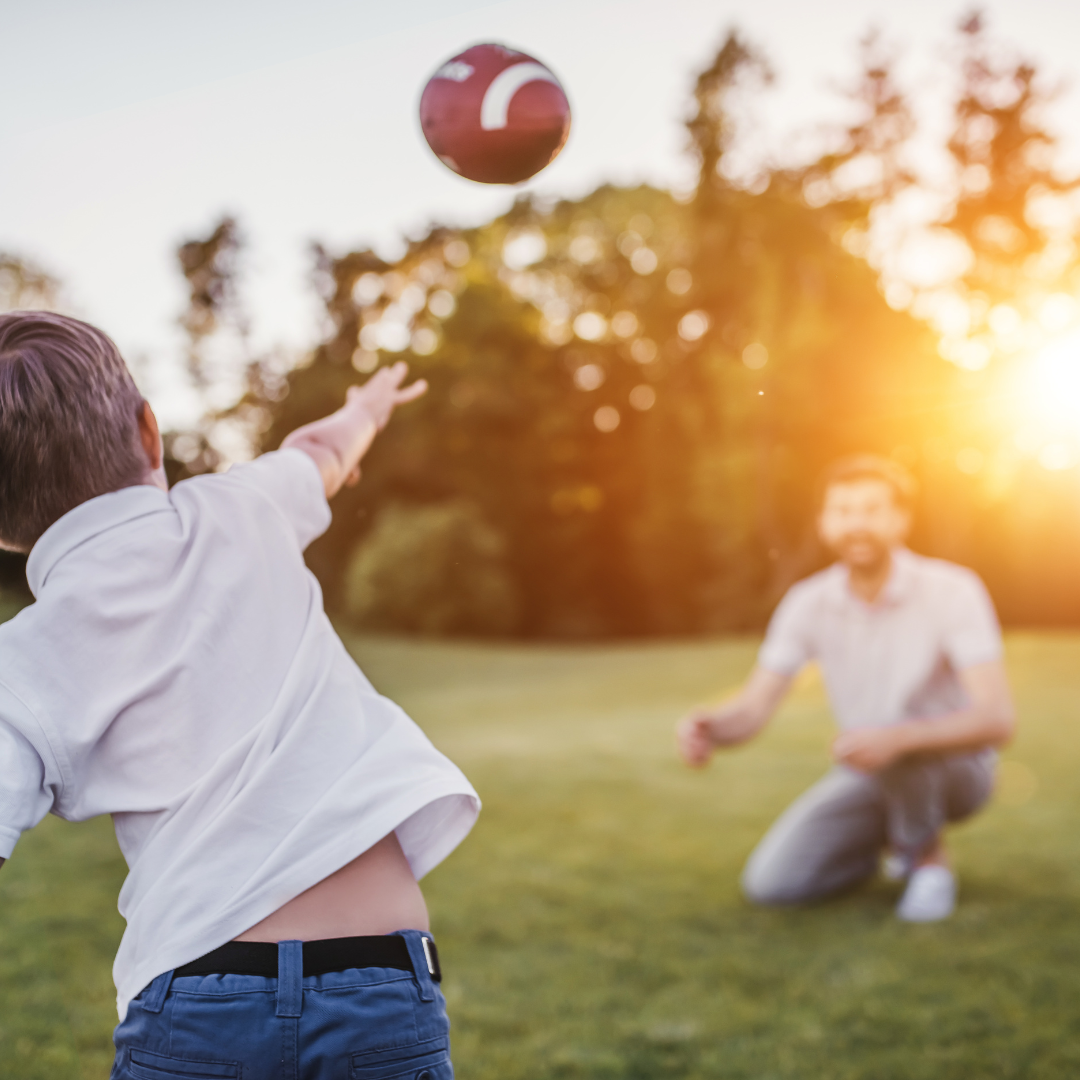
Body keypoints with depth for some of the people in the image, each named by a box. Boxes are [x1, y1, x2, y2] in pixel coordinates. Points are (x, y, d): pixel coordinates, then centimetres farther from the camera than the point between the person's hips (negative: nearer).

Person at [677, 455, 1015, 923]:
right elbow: (750, 712, -16)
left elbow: (997, 720, -31)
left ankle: (929, 857, -8)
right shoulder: (807, 603, -12)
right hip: (872, 776, 4)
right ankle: (889, 839, 13)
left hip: (954, 766, -4)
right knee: (769, 883, -14)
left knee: (897, 737, -39)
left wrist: (896, 739, -49)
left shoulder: (953, 591, -23)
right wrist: (707, 729, -41)